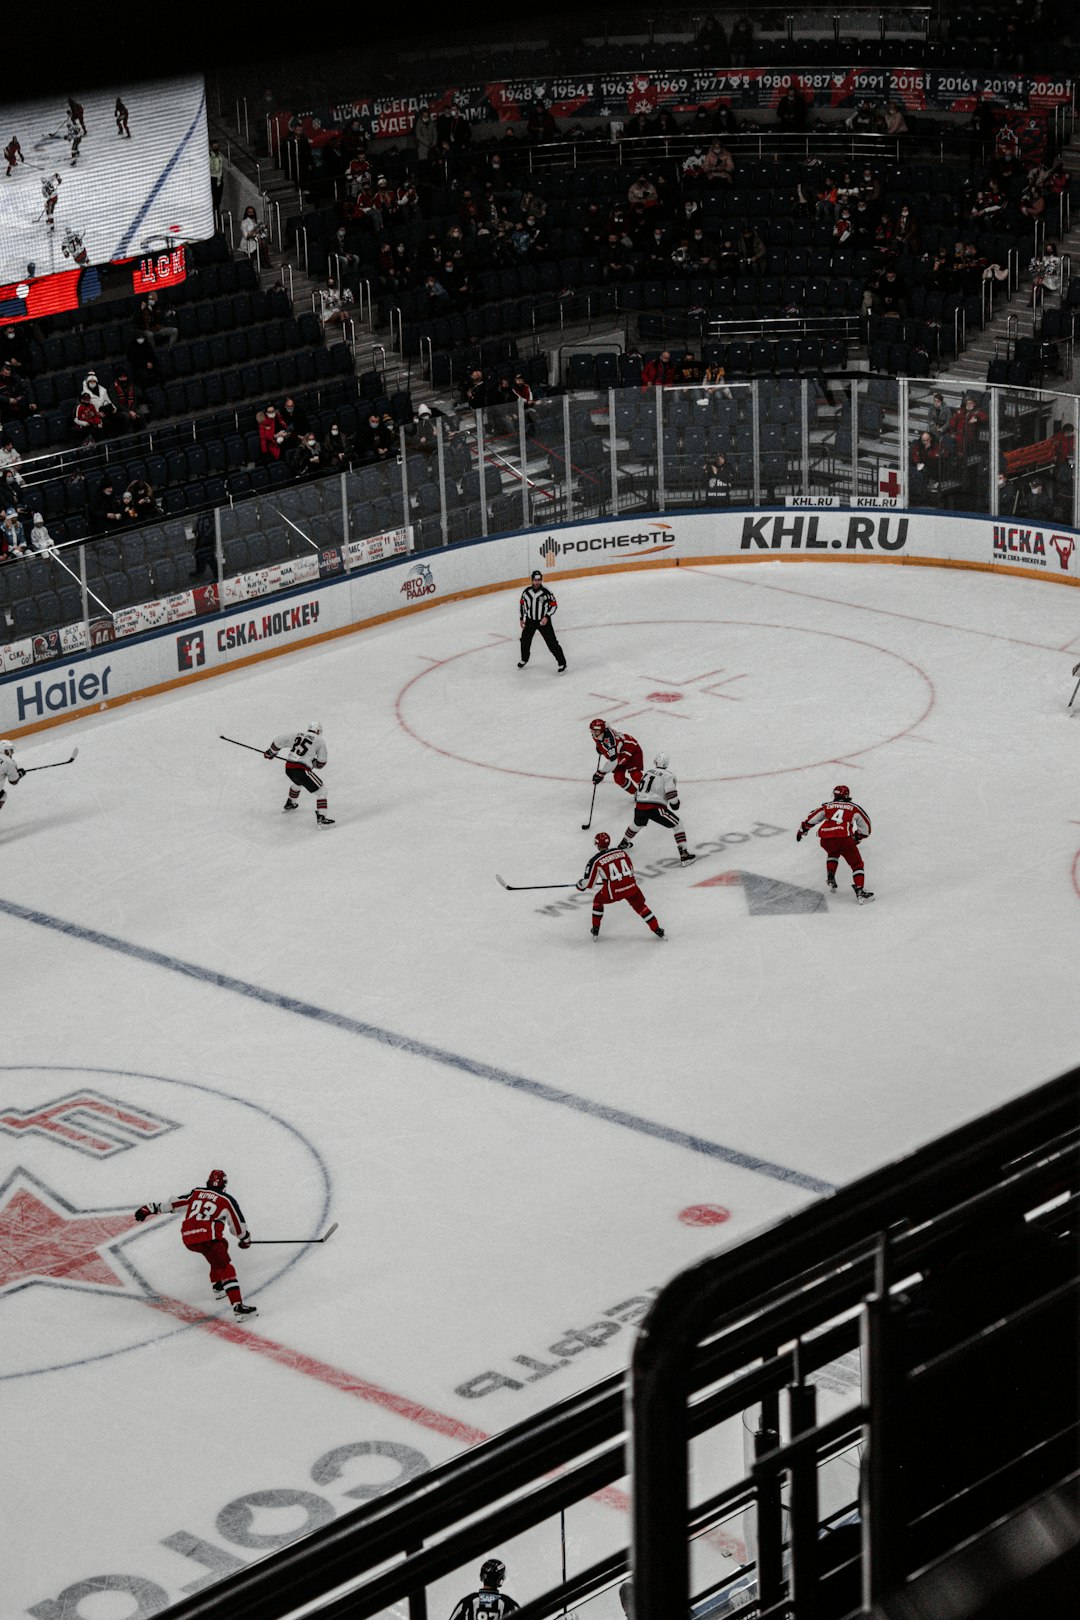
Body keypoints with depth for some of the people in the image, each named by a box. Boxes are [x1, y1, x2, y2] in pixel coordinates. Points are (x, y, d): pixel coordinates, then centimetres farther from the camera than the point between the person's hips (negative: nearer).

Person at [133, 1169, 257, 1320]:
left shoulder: (196, 1193, 21)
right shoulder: (227, 1200, 10)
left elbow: (173, 1202, 21)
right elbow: (238, 1223, 17)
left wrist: (150, 1208, 29)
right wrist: (245, 1239, 35)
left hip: (187, 1238, 6)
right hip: (207, 1237, -6)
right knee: (227, 1269, -9)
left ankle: (217, 1286, 37)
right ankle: (238, 1306, -26)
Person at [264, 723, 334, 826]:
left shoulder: (296, 735, 13)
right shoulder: (319, 741, 4)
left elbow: (278, 741, 12)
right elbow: (321, 763, 8)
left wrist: (271, 752, 29)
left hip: (288, 768, 6)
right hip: (302, 770, -6)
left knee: (297, 782, 40)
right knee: (321, 791, 3)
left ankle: (290, 804, 61)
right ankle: (321, 818, -9)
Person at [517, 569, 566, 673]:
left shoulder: (546, 592, -18)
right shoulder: (526, 591, -8)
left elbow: (554, 605, -10)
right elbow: (522, 604, 6)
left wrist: (546, 617, -20)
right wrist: (521, 618, 5)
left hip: (543, 621, -4)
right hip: (529, 620, 4)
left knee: (552, 642, -8)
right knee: (525, 641, 16)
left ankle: (561, 664, 0)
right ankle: (524, 659, 43)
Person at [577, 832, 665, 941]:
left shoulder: (595, 860, -3)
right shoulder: (621, 852, 9)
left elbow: (589, 883, 3)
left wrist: (580, 885, 26)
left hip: (613, 891, -3)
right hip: (631, 887, 3)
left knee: (598, 900, 26)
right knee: (641, 906, 23)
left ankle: (595, 931, 29)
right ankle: (658, 931, 21)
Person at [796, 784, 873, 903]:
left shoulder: (827, 806, 23)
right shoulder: (854, 808, 20)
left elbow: (810, 819, 25)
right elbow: (865, 826, 27)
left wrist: (802, 830, 41)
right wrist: (858, 837, 42)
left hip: (825, 838, 3)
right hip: (844, 838, -3)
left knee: (833, 853, 37)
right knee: (856, 864, 9)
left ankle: (830, 876, 20)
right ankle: (859, 891, -7)